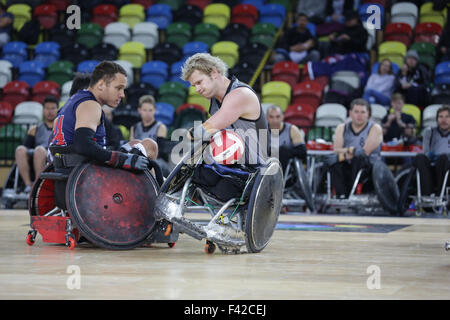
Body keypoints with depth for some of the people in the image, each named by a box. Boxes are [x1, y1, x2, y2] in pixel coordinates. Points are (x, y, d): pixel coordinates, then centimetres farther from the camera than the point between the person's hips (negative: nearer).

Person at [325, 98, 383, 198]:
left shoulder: (375, 128, 1)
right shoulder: (342, 128, 12)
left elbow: (366, 152, -13)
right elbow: (336, 150, -3)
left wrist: (345, 153, -20)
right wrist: (351, 151, -21)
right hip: (347, 169, 3)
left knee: (359, 157, -34)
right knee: (332, 159, -26)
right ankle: (341, 196, -37)